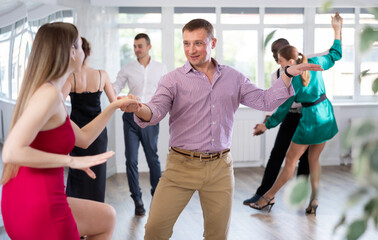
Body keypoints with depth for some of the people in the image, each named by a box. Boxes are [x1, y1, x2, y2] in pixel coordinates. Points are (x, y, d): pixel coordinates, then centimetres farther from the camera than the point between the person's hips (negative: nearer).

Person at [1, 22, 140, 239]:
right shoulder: (49, 93, -20)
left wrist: (114, 107, 19)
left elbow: (84, 138, 20)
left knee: (107, 217, 27)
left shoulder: (46, 92, 12)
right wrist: (71, 160, -22)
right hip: (38, 208, -10)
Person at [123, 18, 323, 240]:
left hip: (220, 168, 3)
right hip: (182, 165, -2)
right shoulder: (173, 80, -2)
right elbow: (156, 111, -15)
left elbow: (265, 101, 7)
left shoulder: (233, 78, 8)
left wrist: (288, 75, -4)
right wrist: (138, 109, -38)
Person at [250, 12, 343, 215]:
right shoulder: (314, 63, -4)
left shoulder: (292, 82, -18)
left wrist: (266, 125, 2)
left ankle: (269, 197, 13)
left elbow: (283, 109, -9)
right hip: (326, 116, 7)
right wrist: (337, 29, 20)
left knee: (291, 160, 3)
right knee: (313, 159, 15)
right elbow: (335, 55, 13)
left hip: (310, 120, -7)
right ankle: (314, 200, 10)